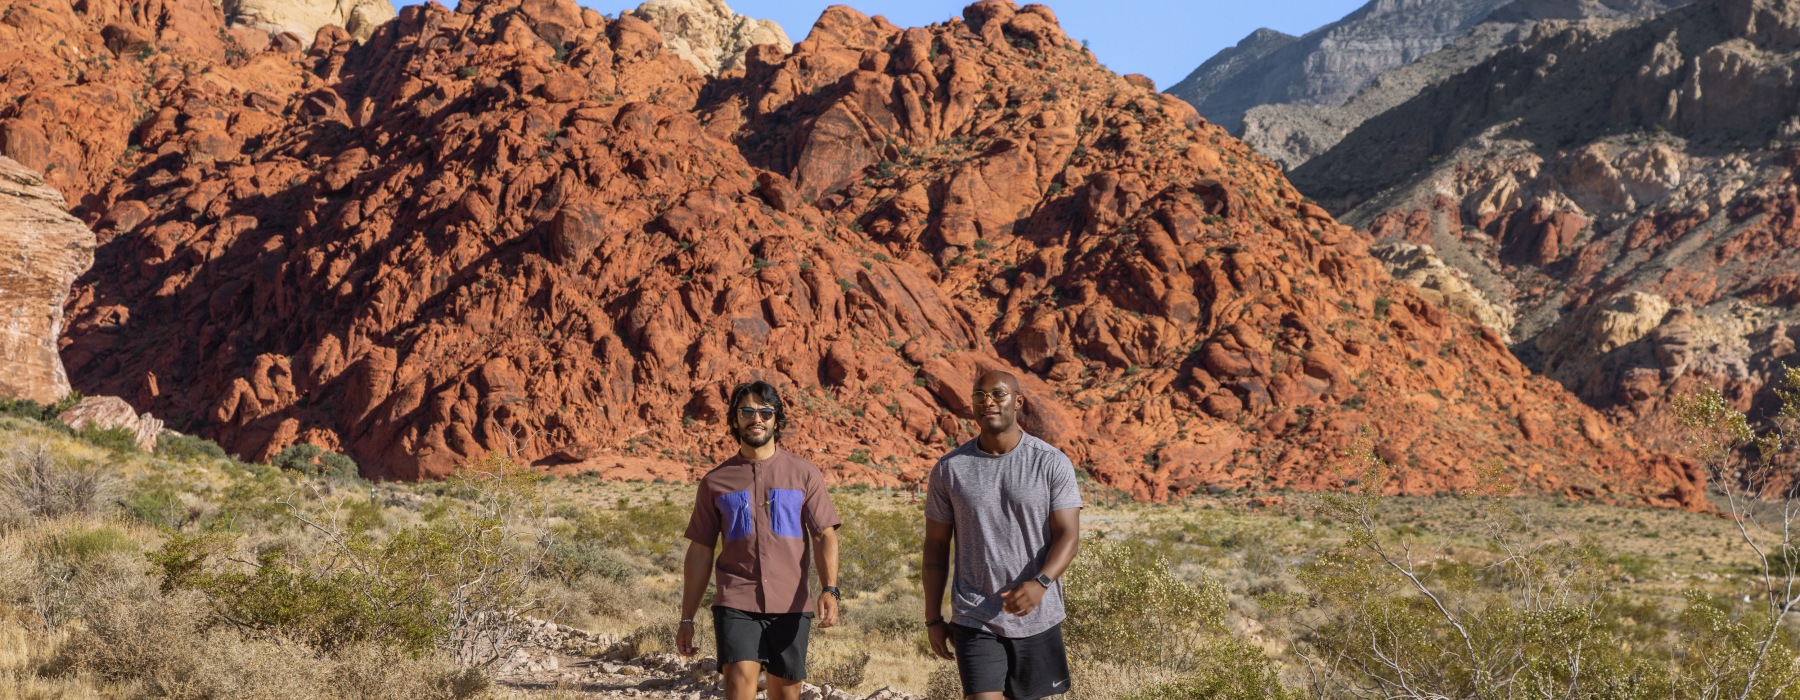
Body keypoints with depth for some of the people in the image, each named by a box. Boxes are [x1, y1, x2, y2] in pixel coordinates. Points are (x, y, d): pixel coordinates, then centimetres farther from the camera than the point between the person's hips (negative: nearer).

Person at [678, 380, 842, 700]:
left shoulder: (804, 474, 6)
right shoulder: (715, 481, 8)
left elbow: (825, 536, 0)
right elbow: (699, 552, 11)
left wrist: (829, 590, -17)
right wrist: (687, 619, 9)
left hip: (790, 605, 1)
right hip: (735, 603, -1)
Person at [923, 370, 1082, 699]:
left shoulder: (1053, 463, -4)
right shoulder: (949, 469, 0)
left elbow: (1068, 535, -10)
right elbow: (935, 546, 6)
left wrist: (1040, 584, -28)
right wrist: (933, 618, 3)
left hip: (1037, 618, 0)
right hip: (973, 621, 0)